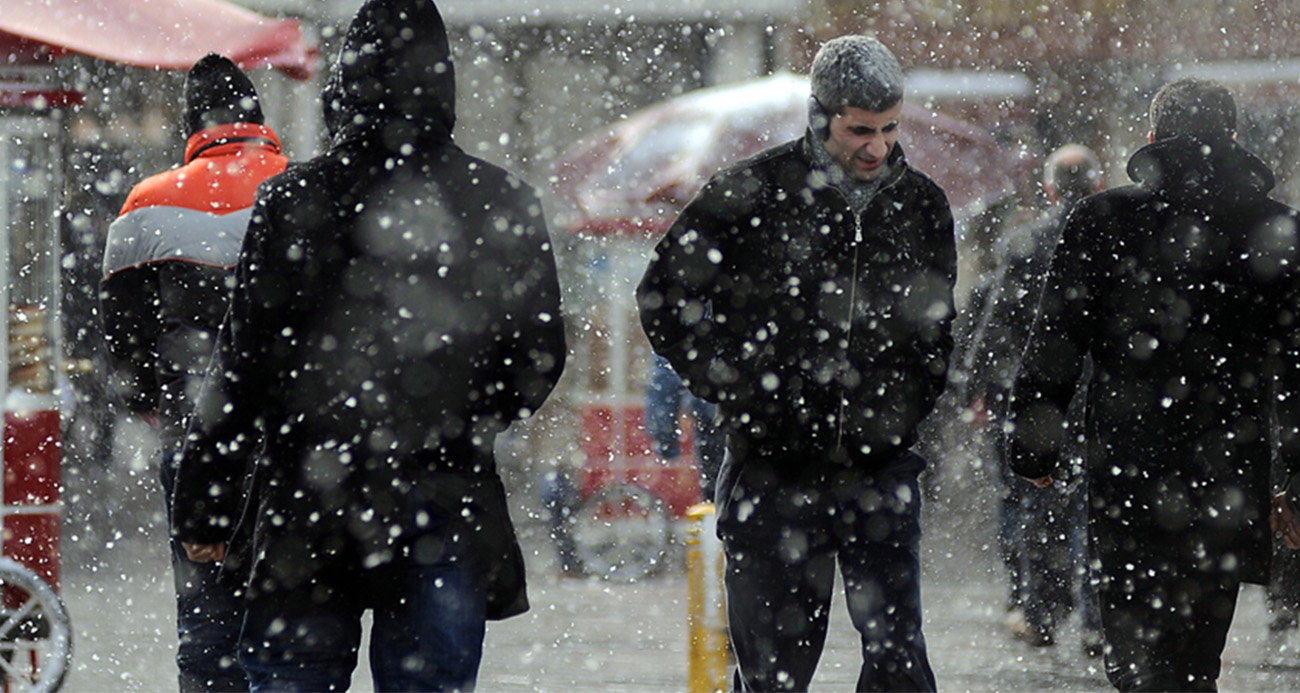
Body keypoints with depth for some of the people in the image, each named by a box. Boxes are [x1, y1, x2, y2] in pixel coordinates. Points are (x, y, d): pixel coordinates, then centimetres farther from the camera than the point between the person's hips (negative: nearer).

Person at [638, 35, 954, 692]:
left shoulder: (922, 205, 5)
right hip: (774, 471, -2)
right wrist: (732, 388, -5)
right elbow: (663, 298, 2)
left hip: (882, 471, 2)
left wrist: (916, 404, 4)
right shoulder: (751, 194, -6)